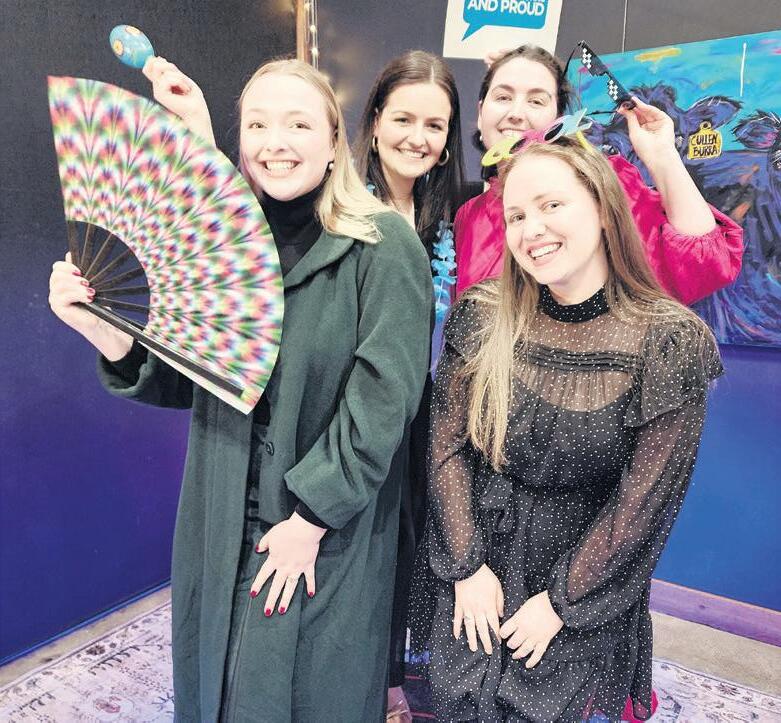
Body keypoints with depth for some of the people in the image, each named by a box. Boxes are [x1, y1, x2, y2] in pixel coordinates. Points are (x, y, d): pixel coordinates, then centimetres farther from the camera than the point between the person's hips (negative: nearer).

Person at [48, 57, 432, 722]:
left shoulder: (385, 247, -13)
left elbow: (384, 396, -16)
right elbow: (186, 381, 2)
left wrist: (310, 519, -14)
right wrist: (110, 333, -16)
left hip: (329, 536, -4)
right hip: (222, 526, 5)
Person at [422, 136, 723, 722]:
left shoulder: (670, 341, -17)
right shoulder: (481, 316, -9)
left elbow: (643, 501, -14)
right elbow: (448, 447, -6)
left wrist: (558, 602, -10)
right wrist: (466, 566, -9)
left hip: (585, 604, -2)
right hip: (475, 573, 3)